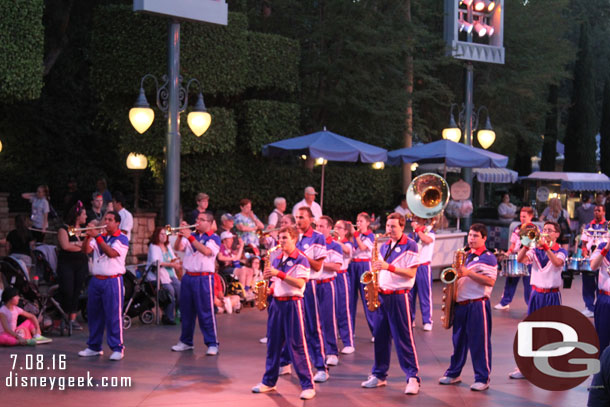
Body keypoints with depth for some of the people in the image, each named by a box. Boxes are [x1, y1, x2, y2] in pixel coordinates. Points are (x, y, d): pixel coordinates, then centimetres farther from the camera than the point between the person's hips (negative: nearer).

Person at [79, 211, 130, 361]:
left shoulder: (122, 239, -3)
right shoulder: (100, 237, 15)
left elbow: (111, 253, -19)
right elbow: (86, 250, 2)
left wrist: (97, 237, -22)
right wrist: (88, 236, -13)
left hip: (112, 281, -6)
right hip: (96, 280, 6)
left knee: (113, 315, -7)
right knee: (94, 314, 10)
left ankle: (117, 348, -3)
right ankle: (94, 347, 20)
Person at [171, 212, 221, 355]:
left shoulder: (214, 238, -1)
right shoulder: (191, 235, 14)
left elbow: (206, 251, -20)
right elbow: (177, 247, 3)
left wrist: (190, 237, -22)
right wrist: (181, 234, -12)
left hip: (204, 278, -5)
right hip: (188, 277, 6)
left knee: (206, 312, -6)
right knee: (186, 311, 12)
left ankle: (212, 344, -1)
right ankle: (186, 341, 23)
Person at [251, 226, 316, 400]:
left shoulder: (301, 259, -7)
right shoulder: (277, 260, 14)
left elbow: (300, 283, -19)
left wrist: (279, 274, -23)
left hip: (292, 304, -7)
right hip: (276, 303, 7)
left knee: (297, 344, -8)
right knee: (273, 343, 11)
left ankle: (308, 385, -5)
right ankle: (268, 381, 20)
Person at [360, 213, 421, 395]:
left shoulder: (410, 245, -5)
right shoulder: (384, 246, 16)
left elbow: (411, 273, -12)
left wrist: (389, 267, -21)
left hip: (399, 296, -6)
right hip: (382, 296, 7)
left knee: (403, 338, -7)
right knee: (380, 336, 8)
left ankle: (413, 377, -3)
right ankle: (379, 375, 18)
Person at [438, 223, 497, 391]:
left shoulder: (488, 257, -7)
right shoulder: (465, 255, 17)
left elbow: (490, 281, -17)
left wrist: (468, 273, -22)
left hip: (478, 305, -7)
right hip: (460, 304, 8)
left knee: (479, 342, -3)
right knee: (458, 340, 14)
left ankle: (482, 378, 2)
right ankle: (453, 373, 25)